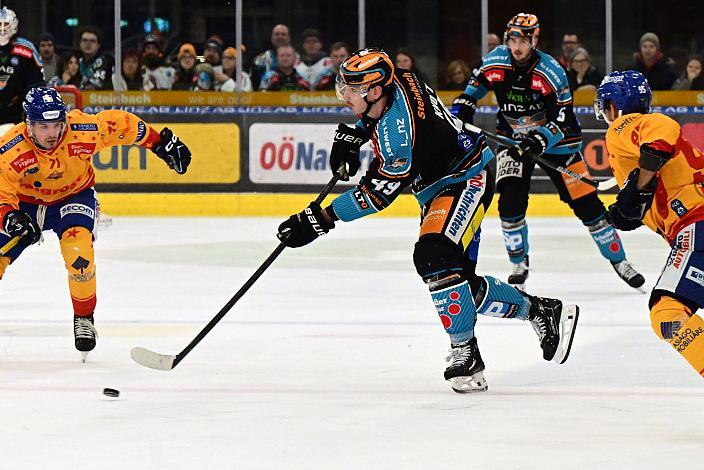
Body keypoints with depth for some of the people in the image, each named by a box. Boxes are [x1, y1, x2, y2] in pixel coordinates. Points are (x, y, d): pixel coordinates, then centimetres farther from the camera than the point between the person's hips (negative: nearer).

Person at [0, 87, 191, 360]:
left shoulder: (83, 129, -28)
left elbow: (120, 124, -11)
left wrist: (162, 143, -4)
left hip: (74, 196, -1)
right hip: (25, 202, 1)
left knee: (78, 252, -27)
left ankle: (84, 318, -7)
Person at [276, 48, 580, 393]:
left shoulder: (400, 131, -32)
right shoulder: (397, 82, -6)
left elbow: (379, 191, -28)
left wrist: (322, 219, -27)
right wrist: (351, 135, 9)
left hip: (466, 180, -10)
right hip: (439, 187, 10)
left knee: (435, 258, -29)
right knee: (462, 284, 7)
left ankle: (466, 356, -23)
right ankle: (540, 310, 24)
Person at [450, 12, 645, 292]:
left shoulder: (551, 72, -21)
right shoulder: (494, 62, -11)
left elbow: (563, 119, -20)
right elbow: (477, 83, 13)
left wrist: (542, 139, -35)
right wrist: (462, 107, -1)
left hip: (552, 140, -2)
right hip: (513, 140, 2)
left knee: (586, 203, -4)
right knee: (510, 202, -17)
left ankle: (617, 259, 11)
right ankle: (519, 264, 3)